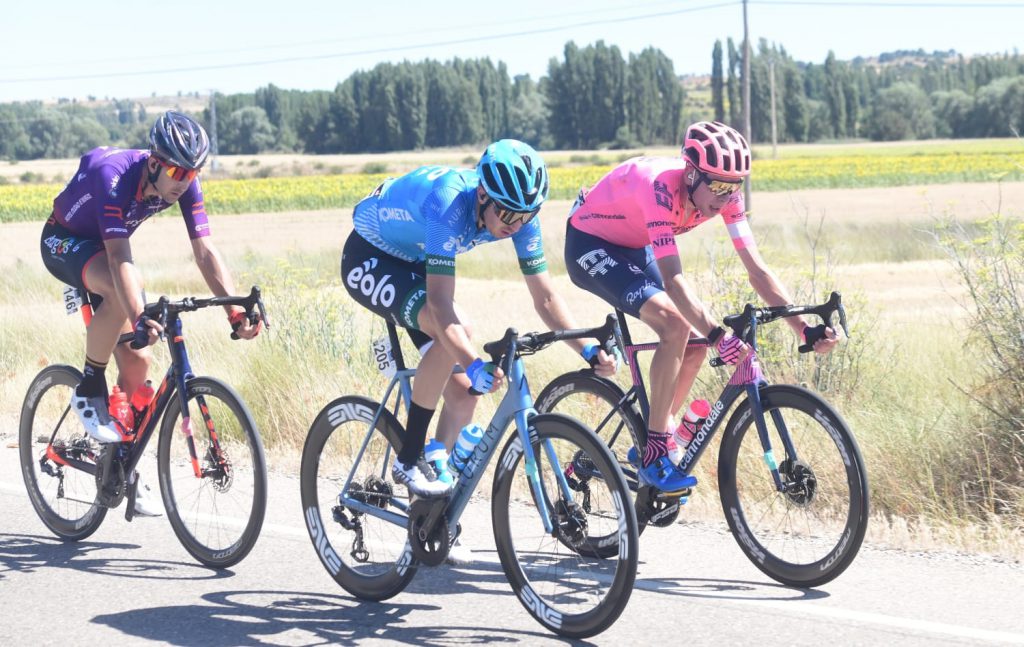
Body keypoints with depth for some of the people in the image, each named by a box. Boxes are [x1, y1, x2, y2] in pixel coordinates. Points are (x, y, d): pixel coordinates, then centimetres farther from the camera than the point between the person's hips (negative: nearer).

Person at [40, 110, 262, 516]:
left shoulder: (184, 185, -19)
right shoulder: (114, 176, -37)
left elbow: (205, 251, -21)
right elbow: (119, 258, -44)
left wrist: (236, 311, -33)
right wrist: (139, 318, -57)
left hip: (102, 248, 6)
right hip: (64, 243, -6)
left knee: (137, 361, -5)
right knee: (121, 290, -38)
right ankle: (89, 391, -19)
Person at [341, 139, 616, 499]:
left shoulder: (517, 214, -19)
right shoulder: (450, 202, -39)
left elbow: (545, 297, -13)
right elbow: (439, 300, -44)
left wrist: (587, 351, -27)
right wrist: (474, 364, -57)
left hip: (413, 263, 7)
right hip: (369, 258, -7)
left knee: (463, 392, -5)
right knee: (455, 333, -33)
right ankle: (409, 459, -21)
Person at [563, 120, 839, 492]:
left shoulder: (724, 192, -17)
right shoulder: (661, 187, -38)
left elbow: (756, 269, -17)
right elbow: (672, 279, -43)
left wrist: (805, 329, -27)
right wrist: (717, 335, -54)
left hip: (633, 247, 8)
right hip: (589, 243, -8)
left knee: (695, 346, -4)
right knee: (674, 326, -27)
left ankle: (646, 447, 13)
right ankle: (655, 454, -18)